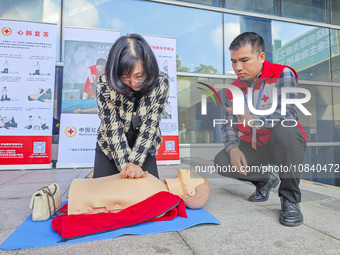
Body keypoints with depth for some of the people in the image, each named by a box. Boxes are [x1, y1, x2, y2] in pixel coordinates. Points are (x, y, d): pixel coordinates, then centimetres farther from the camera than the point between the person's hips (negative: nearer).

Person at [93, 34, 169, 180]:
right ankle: (95, 175, 35)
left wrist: (135, 162, -24)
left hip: (144, 147, 1)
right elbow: (112, 129, -21)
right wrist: (125, 164, -26)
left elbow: (150, 125, -20)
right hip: (110, 147, 0)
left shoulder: (161, 83, -22)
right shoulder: (105, 85, -24)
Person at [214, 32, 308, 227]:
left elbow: (290, 114, -29)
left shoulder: (282, 74, -14)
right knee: (221, 162, -17)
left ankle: (290, 199, -18)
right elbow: (228, 124, -4)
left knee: (284, 130, -38)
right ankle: (265, 181, 12)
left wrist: (253, 119, -43)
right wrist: (233, 148, -22)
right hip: (253, 147, 5)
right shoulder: (234, 88, 1)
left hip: (285, 145, -4)